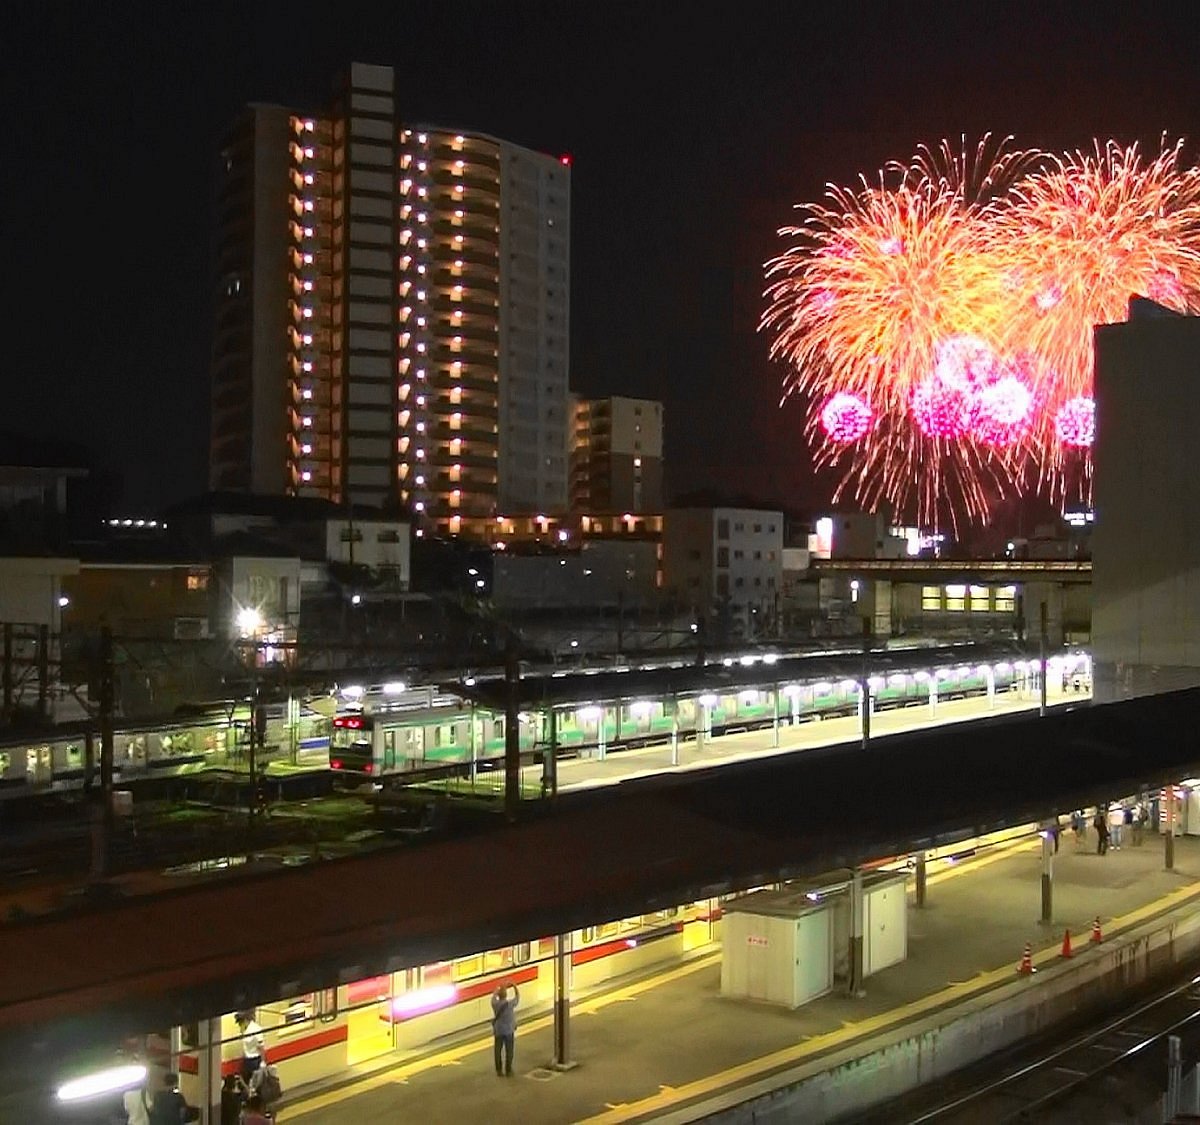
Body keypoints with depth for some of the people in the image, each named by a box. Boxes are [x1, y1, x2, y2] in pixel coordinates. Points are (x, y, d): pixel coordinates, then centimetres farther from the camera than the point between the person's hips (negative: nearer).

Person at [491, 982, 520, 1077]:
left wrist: (500, 988, 23)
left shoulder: (495, 1004, -12)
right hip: (509, 1031, -2)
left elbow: (494, 995, 11)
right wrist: (515, 986, 15)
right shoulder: (510, 1004, -17)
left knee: (497, 1051, 11)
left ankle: (499, 1070, 15)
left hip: (498, 1031, 2)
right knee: (509, 1052, 8)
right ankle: (508, 1071, 10)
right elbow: (517, 997, 2)